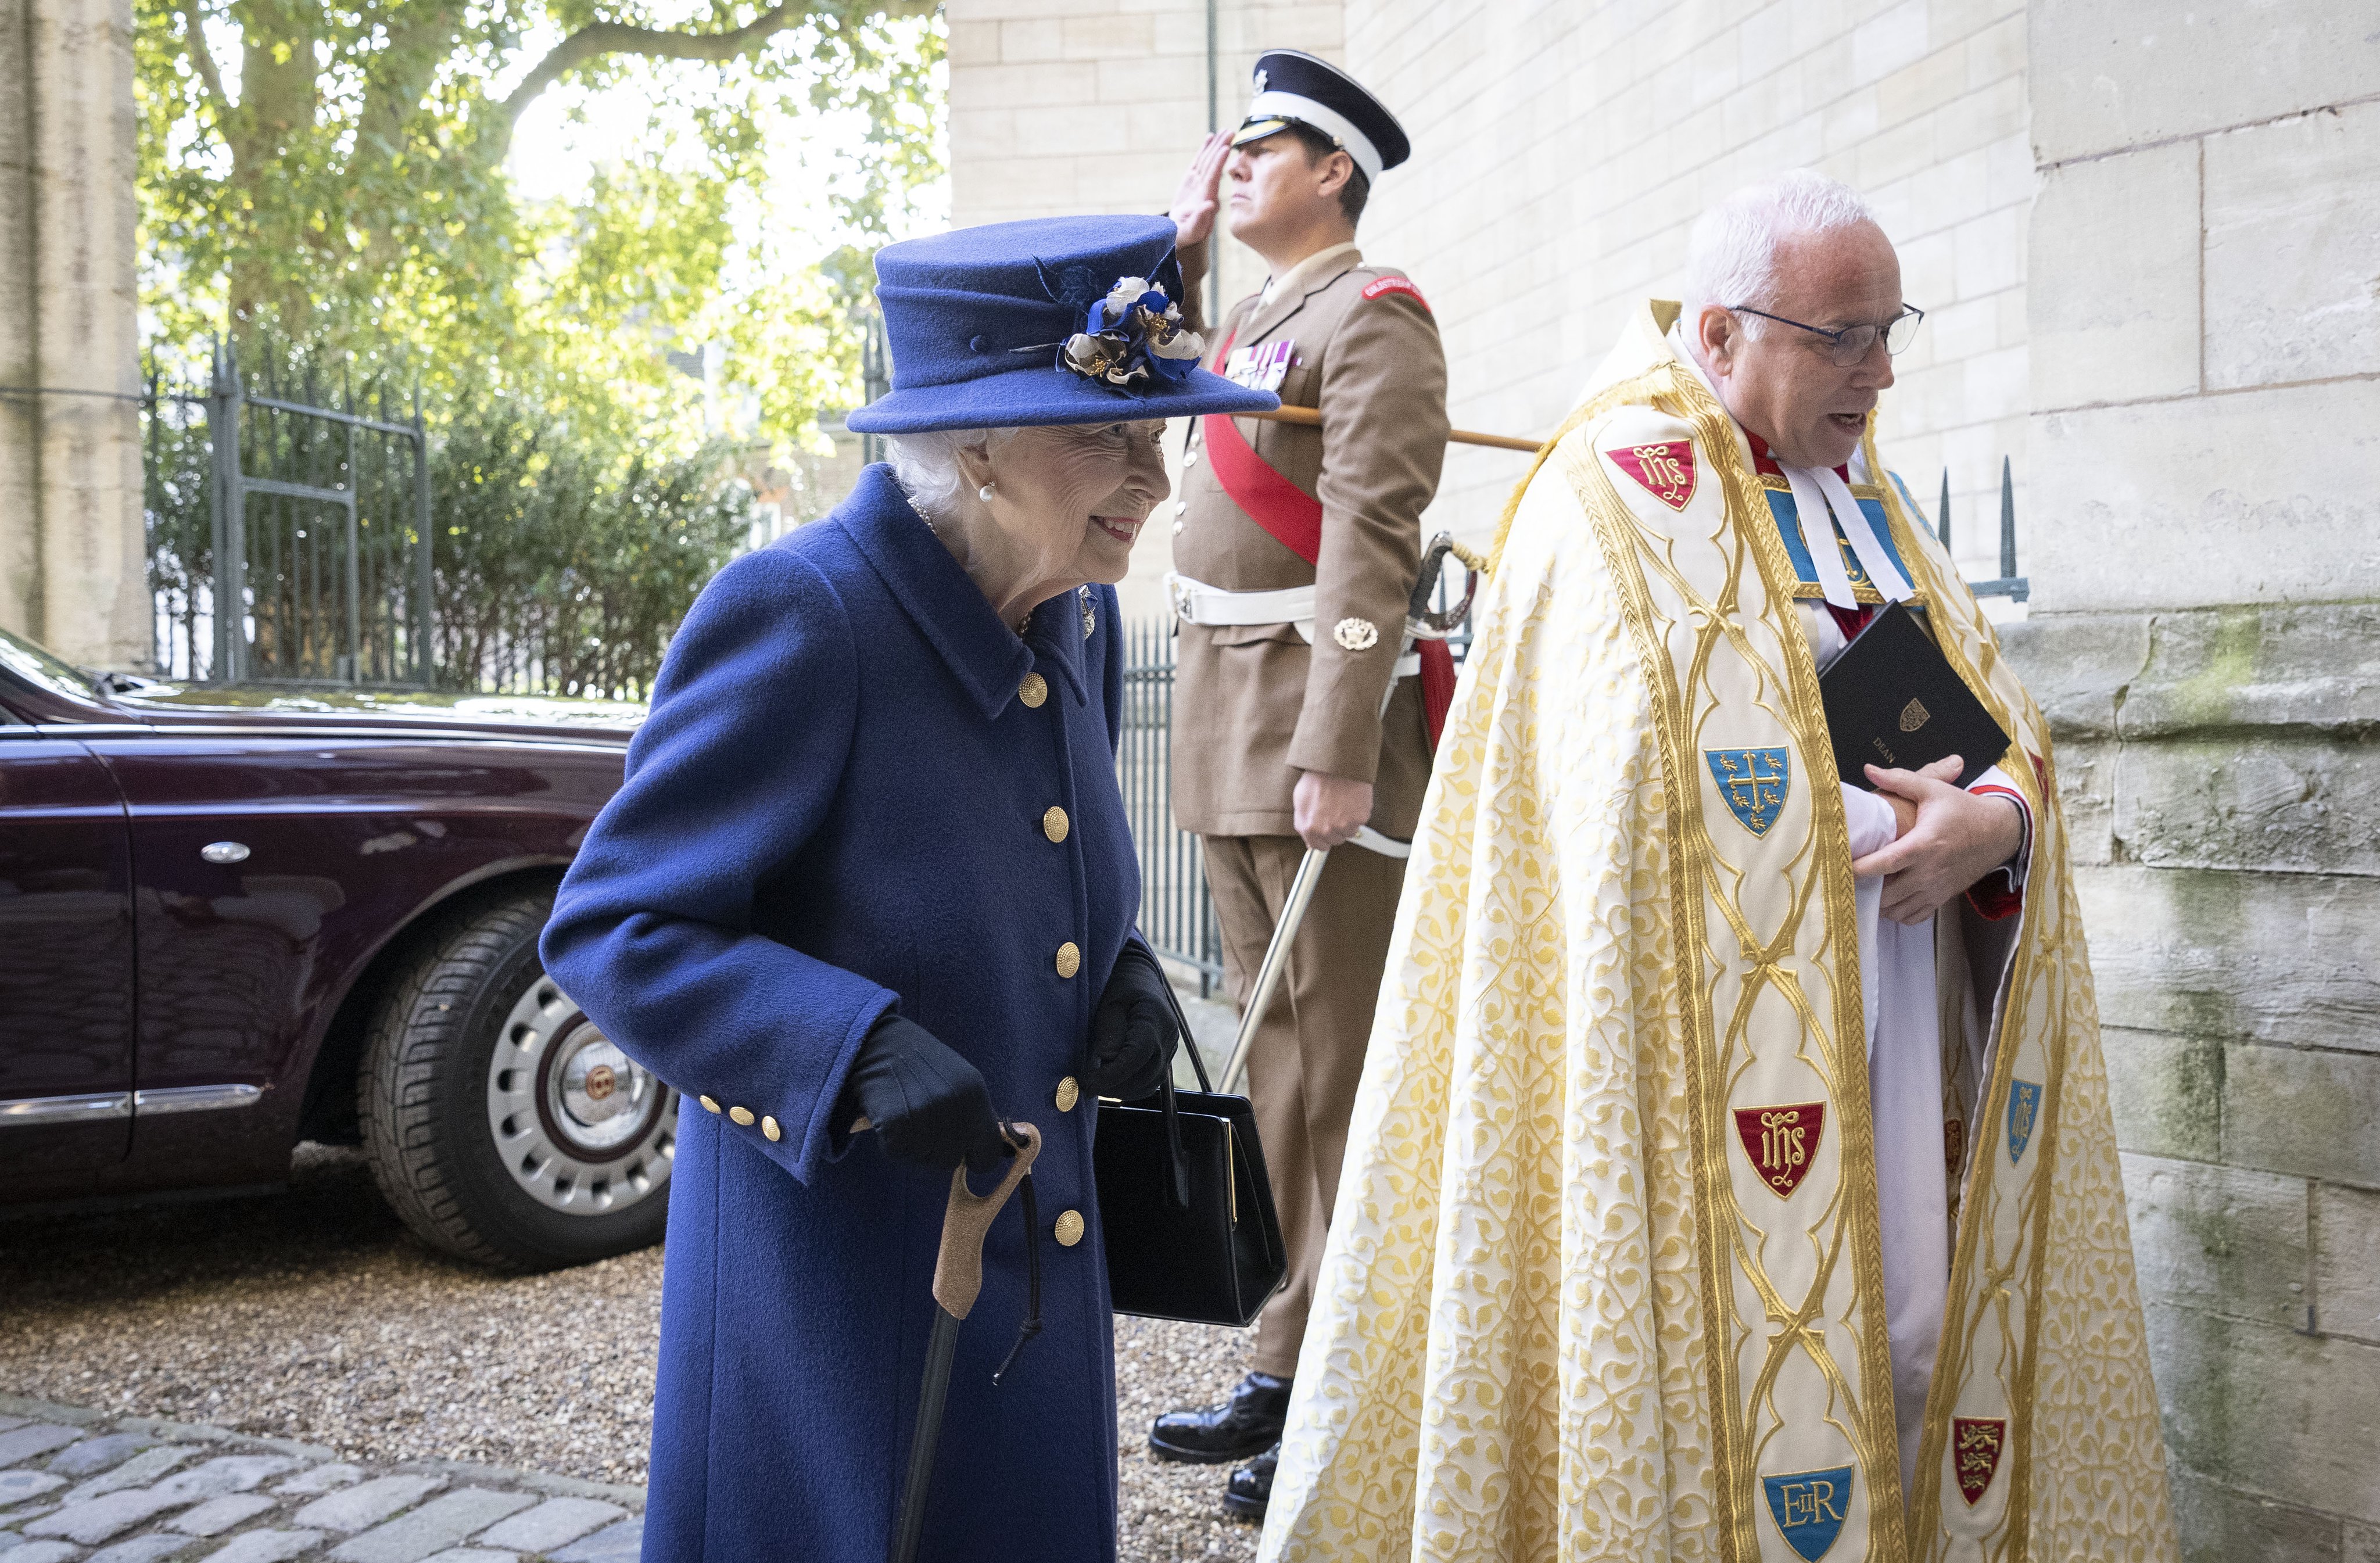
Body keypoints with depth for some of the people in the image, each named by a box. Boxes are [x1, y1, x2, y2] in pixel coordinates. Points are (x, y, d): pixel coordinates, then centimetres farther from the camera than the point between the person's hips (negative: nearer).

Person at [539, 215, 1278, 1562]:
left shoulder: (1076, 616, 3)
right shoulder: (800, 616, -21)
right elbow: (610, 927, -18)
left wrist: (1119, 969, -4)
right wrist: (862, 1049, -31)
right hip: (830, 1288, -7)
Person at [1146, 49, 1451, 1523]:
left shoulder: (1374, 314, -8)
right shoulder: (1259, 314, 20)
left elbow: (1372, 540, -18)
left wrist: (1339, 752, -24)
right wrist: (1183, 237, 22)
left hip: (1314, 720, -9)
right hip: (1232, 731, 9)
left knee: (1342, 1055, -3)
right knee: (1281, 1050, 13)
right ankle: (1298, 1358, 25)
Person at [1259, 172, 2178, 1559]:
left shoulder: (1865, 493, 17)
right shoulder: (1616, 493, -9)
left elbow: (2009, 723, 12)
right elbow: (1666, 788, -21)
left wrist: (2000, 816, -11)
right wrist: (1900, 819, -10)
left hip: (1896, 1002, 8)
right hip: (1721, 1022, -7)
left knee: (1910, 1337, 11)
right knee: (1739, 1355, -3)